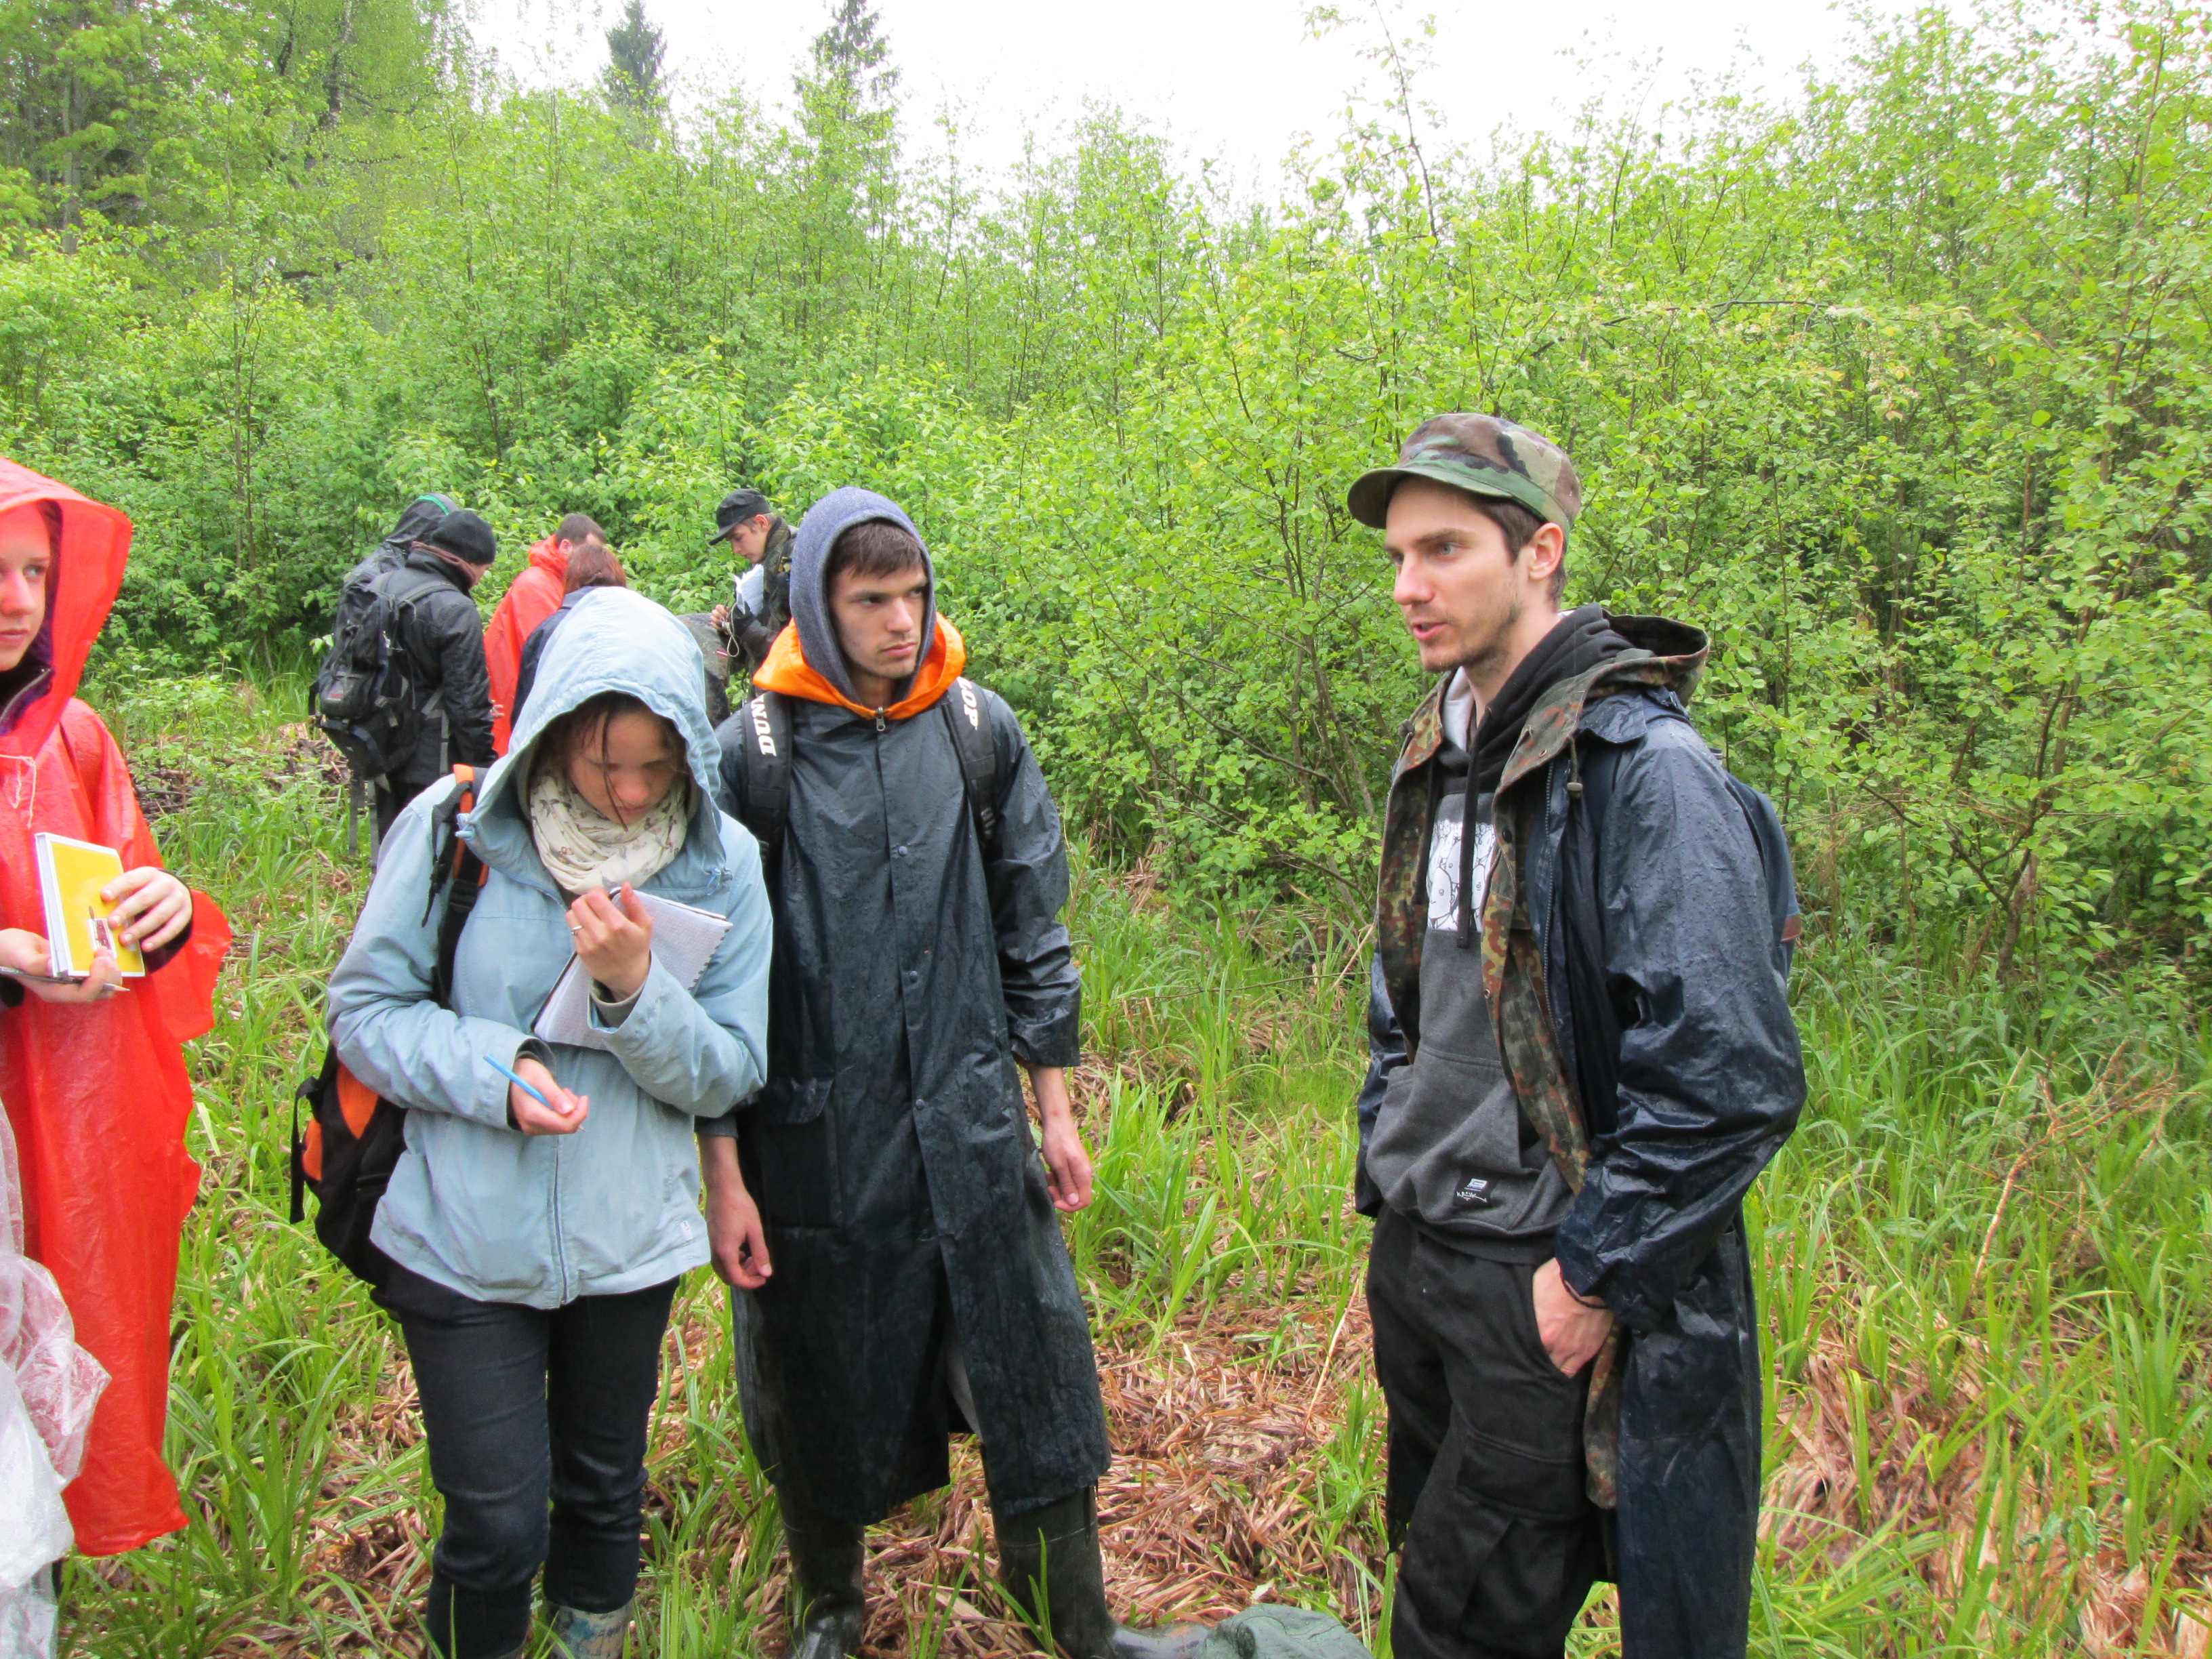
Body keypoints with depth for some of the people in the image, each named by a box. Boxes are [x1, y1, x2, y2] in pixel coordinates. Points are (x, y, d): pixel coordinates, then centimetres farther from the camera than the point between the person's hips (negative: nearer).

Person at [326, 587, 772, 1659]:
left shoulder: (721, 863, -7)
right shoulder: (454, 826, -12)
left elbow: (729, 1075, -5)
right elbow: (363, 1010, -7)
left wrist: (638, 990, -23)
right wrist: (493, 1068, -24)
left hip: (630, 1241, 2)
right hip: (465, 1241, -2)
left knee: (604, 1491, 22)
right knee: (496, 1526, 4)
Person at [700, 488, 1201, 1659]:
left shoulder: (980, 731, 1)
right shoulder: (754, 753, -7)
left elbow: (1031, 931, 8)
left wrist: (1054, 1107, 8)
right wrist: (723, 1175, -5)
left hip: (971, 1126, 2)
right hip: (816, 1140, -2)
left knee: (1034, 1375, 8)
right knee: (822, 1396, 15)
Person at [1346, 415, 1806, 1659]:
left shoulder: (1643, 766, -20)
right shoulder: (1442, 753, 7)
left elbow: (1736, 1078, -24)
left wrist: (1595, 1274, -18)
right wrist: (1388, 1172, 15)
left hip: (1545, 1287, -8)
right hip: (1415, 1250, 8)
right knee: (1430, 1553, 23)